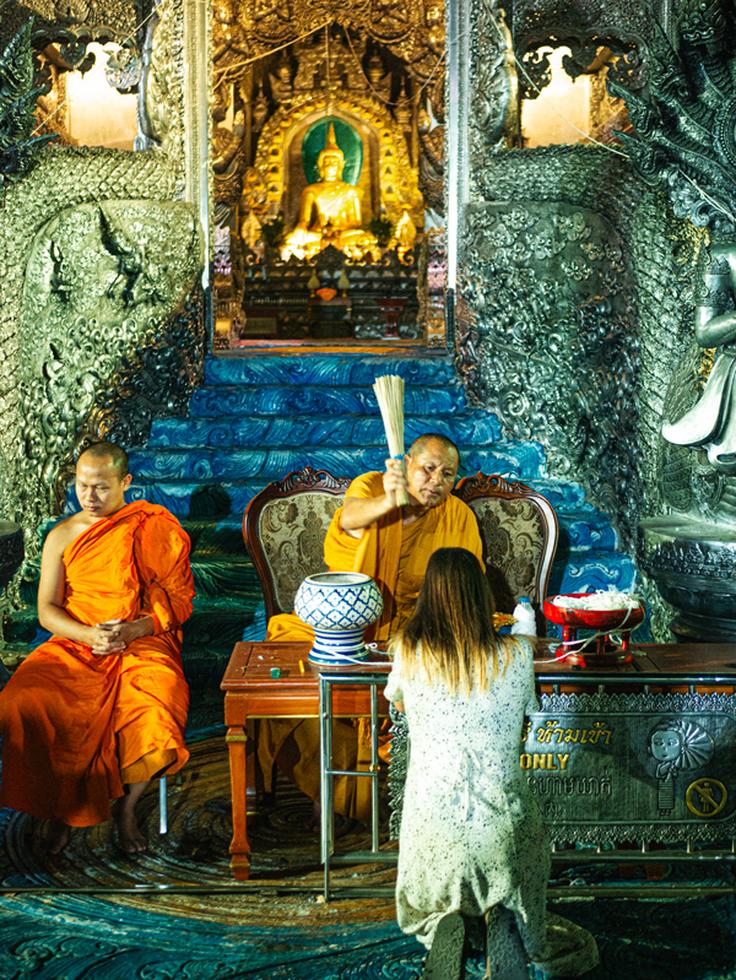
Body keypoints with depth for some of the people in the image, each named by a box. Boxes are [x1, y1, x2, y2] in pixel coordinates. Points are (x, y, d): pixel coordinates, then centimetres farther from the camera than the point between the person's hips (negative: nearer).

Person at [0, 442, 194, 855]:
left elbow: (180, 600, 2)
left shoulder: (156, 528, 4)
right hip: (74, 645, 2)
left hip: (142, 646, -2)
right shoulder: (62, 536, 10)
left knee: (155, 721, -33)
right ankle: (61, 807, -5)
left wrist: (136, 629, -16)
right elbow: (47, 610, 5)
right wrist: (88, 635, -15)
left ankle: (127, 805, -2)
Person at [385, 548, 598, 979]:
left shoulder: (408, 651, -11)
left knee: (425, 910, 24)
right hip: (500, 821, 1)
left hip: (433, 821, 0)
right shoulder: (517, 655, -12)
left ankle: (445, 928, -2)